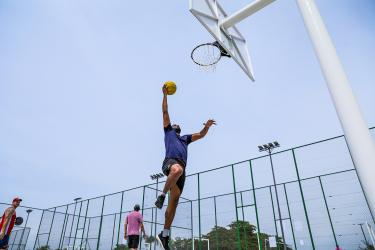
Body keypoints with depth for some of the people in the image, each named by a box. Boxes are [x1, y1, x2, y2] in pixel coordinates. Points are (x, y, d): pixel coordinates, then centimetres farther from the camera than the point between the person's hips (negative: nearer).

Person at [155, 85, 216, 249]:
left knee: (174, 201, -4)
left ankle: (164, 235, 1)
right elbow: (165, 112, 24)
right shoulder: (168, 131, 27)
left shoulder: (185, 138, 38)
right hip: (170, 161, -5)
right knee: (178, 169, -42)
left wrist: (207, 127, 12)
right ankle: (162, 195, -24)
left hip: (181, 168, 5)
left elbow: (201, 135, 33)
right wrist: (165, 94, 26)